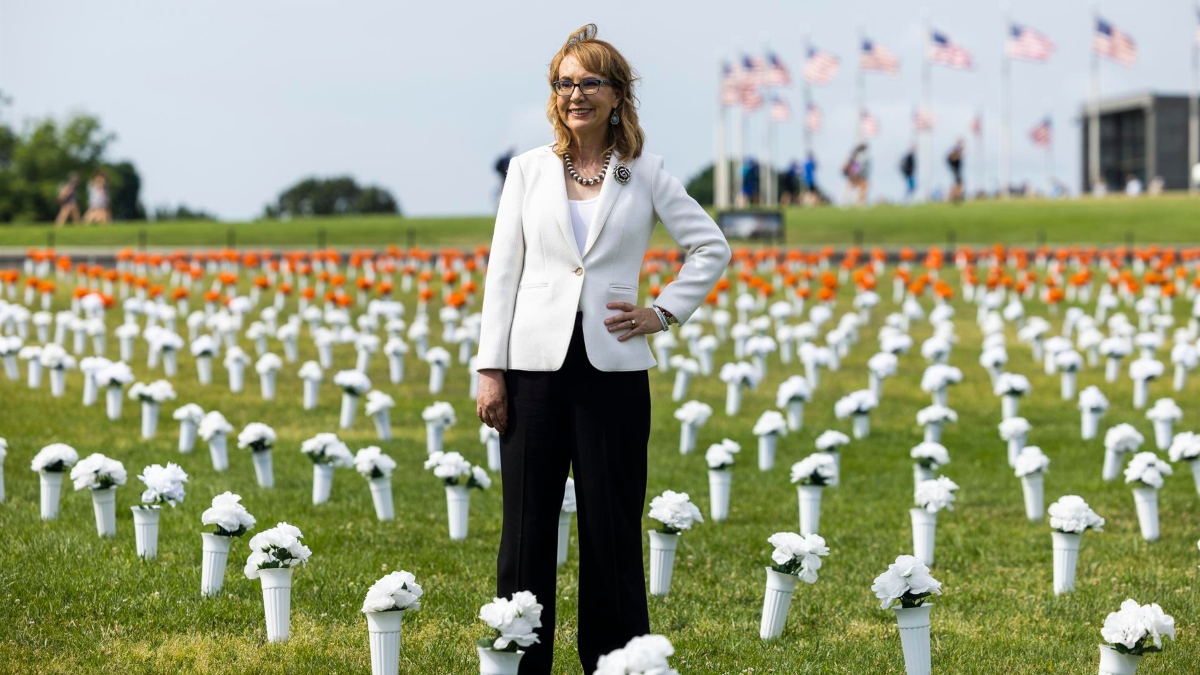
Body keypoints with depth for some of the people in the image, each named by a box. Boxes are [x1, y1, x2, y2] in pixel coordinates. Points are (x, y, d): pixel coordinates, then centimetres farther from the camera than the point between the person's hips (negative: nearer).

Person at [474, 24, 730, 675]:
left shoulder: (644, 172, 4)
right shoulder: (528, 168, 6)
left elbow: (711, 246, 12)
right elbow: (503, 271, 5)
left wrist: (665, 311, 1)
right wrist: (490, 370, 0)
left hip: (613, 367, -1)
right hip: (536, 364, 1)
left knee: (611, 526, 3)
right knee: (526, 526, 3)